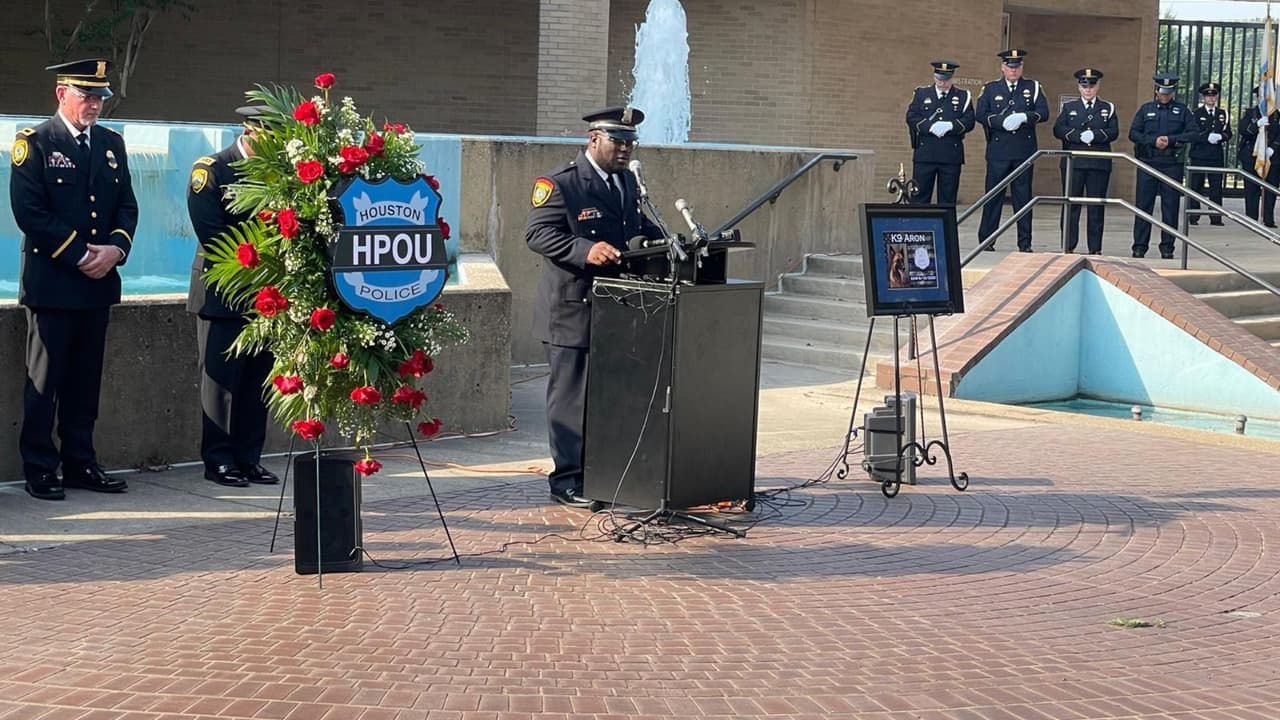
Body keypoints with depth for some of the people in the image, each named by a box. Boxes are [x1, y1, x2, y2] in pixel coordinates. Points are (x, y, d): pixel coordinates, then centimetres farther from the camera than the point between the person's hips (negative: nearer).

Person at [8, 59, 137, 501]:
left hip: (99, 282, 6)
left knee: (86, 379, 10)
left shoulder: (112, 144, 14)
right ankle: (40, 469, 6)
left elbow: (127, 206, 12)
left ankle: (81, 464, 18)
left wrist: (115, 249, -7)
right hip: (51, 281, -6)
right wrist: (79, 256, -15)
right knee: (44, 380, 0)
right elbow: (30, 212, -12)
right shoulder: (34, 144, -5)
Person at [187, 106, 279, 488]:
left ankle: (249, 457, 14)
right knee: (222, 378, 0)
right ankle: (218, 459, 7)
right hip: (223, 294, -5)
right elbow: (212, 235, -12)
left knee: (258, 380, 7)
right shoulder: (211, 170, -4)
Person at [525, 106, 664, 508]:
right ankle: (568, 482, 7)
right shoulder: (559, 184, -10)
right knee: (571, 397, -1)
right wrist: (585, 250, -31)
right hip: (573, 312, -8)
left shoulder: (627, 181, 17)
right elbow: (538, 233, -18)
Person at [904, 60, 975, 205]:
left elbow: (969, 122, -1)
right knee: (920, 195, 0)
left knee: (947, 198, 3)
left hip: (951, 156, 0)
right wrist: (930, 126, -15)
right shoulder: (921, 93, 11)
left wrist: (950, 126, -18)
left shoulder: (963, 96, 10)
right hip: (924, 154, 0)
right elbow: (911, 117, -1)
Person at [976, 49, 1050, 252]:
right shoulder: (990, 89, 9)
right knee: (993, 196, 1)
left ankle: (1025, 243, 6)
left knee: (1023, 196, 3)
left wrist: (1024, 117, -17)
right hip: (998, 150, -1)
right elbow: (981, 114, -1)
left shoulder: (1033, 87, 11)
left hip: (1024, 151, 1)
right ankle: (986, 240, 7)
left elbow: (1044, 113, 1)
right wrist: (1003, 121, -15)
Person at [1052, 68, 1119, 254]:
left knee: (1096, 207, 1)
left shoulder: (1108, 108, 13)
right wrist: (1080, 136, -15)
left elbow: (1114, 132, 0)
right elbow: (1058, 130, -2)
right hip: (1073, 163, 0)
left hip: (1099, 164, 0)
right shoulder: (1069, 107, 13)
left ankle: (1095, 248, 4)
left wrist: (1094, 135, -17)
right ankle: (1069, 246, 4)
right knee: (1071, 205, 0)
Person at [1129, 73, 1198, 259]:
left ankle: (1167, 248, 7)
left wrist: (1171, 140, -11)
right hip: (1147, 163, 0)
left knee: (1170, 206, 1)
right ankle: (1139, 247, 4)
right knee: (1143, 205, 0)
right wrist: (1153, 141, -11)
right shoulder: (1146, 110, 11)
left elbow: (1193, 133, 1)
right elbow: (1133, 133, 3)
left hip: (1172, 164, 0)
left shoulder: (1182, 110, 9)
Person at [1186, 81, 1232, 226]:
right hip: (1199, 155, -2)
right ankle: (1193, 218, 3)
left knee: (1216, 187, -1)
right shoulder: (1196, 113, 4)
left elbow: (1228, 133, 10)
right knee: (1196, 186, -2)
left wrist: (1220, 137, -11)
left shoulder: (1223, 114, 14)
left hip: (1217, 156, 2)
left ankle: (1216, 218, 1)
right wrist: (1207, 138, -17)